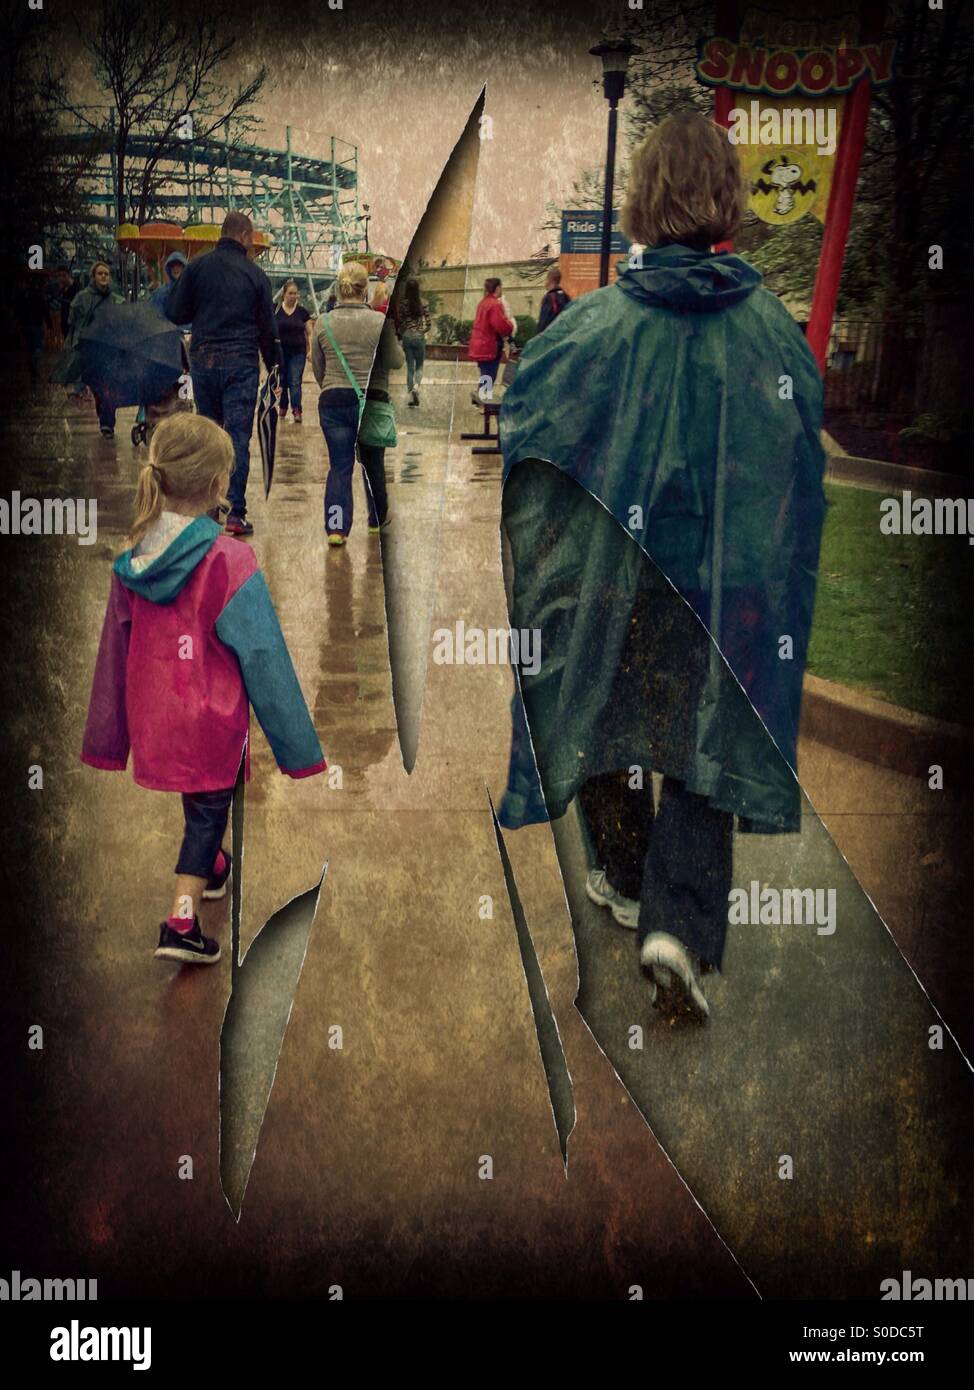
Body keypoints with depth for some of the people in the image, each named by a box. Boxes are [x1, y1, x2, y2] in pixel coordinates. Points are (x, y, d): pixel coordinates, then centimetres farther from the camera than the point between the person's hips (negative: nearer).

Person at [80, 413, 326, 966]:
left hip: (154, 716, 5)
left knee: (198, 801, 28)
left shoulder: (134, 560, -6)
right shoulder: (230, 561, -22)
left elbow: (115, 650, 3)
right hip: (211, 717, -5)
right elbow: (263, 658, -18)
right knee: (208, 811, 12)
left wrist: (109, 736, 15)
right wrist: (299, 745, -9)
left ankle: (211, 868, 50)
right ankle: (181, 924, 8)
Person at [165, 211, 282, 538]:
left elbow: (175, 313, 3)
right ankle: (235, 512, -6)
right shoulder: (254, 274, 0)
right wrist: (275, 367, 12)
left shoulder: (197, 266, 3)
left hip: (202, 360, 2)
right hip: (241, 363, -2)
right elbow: (268, 327, 3)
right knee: (238, 437, -2)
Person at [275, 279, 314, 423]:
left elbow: (309, 333, 5)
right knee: (282, 381, 11)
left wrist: (311, 350, -2)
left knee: (295, 382, -7)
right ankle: (283, 407, 28)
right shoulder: (276, 310, -1)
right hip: (280, 352, 1)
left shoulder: (302, 311, 2)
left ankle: (297, 411, -10)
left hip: (298, 352, -1)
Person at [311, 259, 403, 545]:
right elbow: (395, 361, -2)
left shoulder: (324, 323, 1)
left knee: (339, 465, 5)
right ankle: (377, 519, 32)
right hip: (372, 400, -1)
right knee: (373, 464, 16)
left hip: (332, 401, 1)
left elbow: (317, 368, 9)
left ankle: (336, 527, -6)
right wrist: (394, 341, 17)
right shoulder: (379, 321, -7)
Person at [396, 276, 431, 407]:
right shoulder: (422, 304, -7)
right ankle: (416, 386, -14)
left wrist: (400, 337, 12)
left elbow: (399, 322, -2)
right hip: (419, 337, -1)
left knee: (409, 366, 11)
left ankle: (410, 394, 10)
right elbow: (428, 324, -6)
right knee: (419, 365, 13)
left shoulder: (402, 304, -6)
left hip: (406, 337, 1)